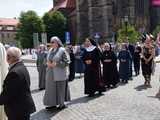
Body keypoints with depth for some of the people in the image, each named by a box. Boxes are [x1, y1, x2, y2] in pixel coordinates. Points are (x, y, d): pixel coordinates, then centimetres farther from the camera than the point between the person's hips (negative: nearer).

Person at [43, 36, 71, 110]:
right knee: (51, 88, 7)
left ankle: (61, 104, 18)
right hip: (51, 74, 6)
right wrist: (48, 63, -1)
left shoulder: (62, 50, -8)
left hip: (59, 74, -6)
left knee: (60, 89, 2)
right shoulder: (50, 50, 11)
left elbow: (66, 62, -10)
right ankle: (53, 103, 20)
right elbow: (48, 60, 22)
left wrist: (56, 64, -18)